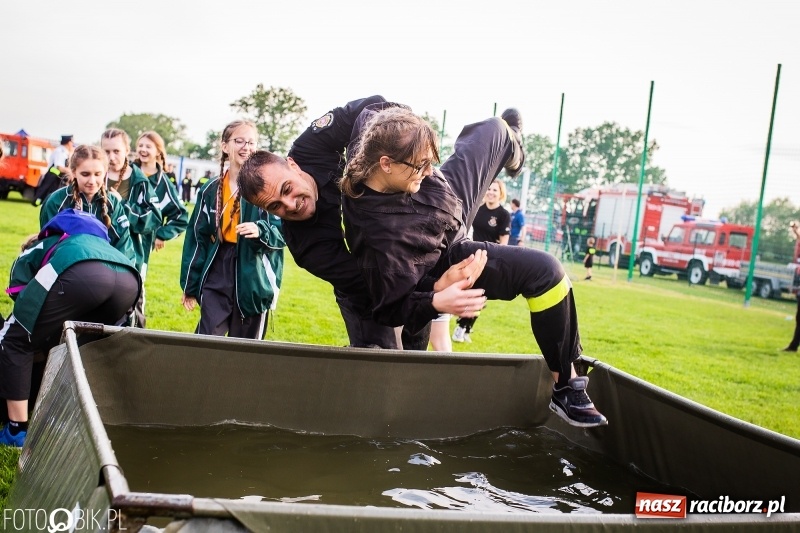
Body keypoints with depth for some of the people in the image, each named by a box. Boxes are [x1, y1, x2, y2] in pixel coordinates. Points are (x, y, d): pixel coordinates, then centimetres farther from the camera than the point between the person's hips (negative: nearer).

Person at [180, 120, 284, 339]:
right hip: (217, 276, 3)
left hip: (253, 279, -3)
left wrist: (261, 231, -29)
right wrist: (190, 285, 12)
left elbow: (282, 233, -6)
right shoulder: (211, 190, 9)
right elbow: (197, 237, 12)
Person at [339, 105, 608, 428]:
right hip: (449, 259, -7)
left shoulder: (372, 153, -28)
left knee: (494, 130, 20)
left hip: (447, 204, 8)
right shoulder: (381, 238, -45)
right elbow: (391, 308, -31)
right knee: (545, 271, -22)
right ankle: (565, 385, -3)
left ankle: (511, 148, 65)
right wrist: (438, 301, -48)